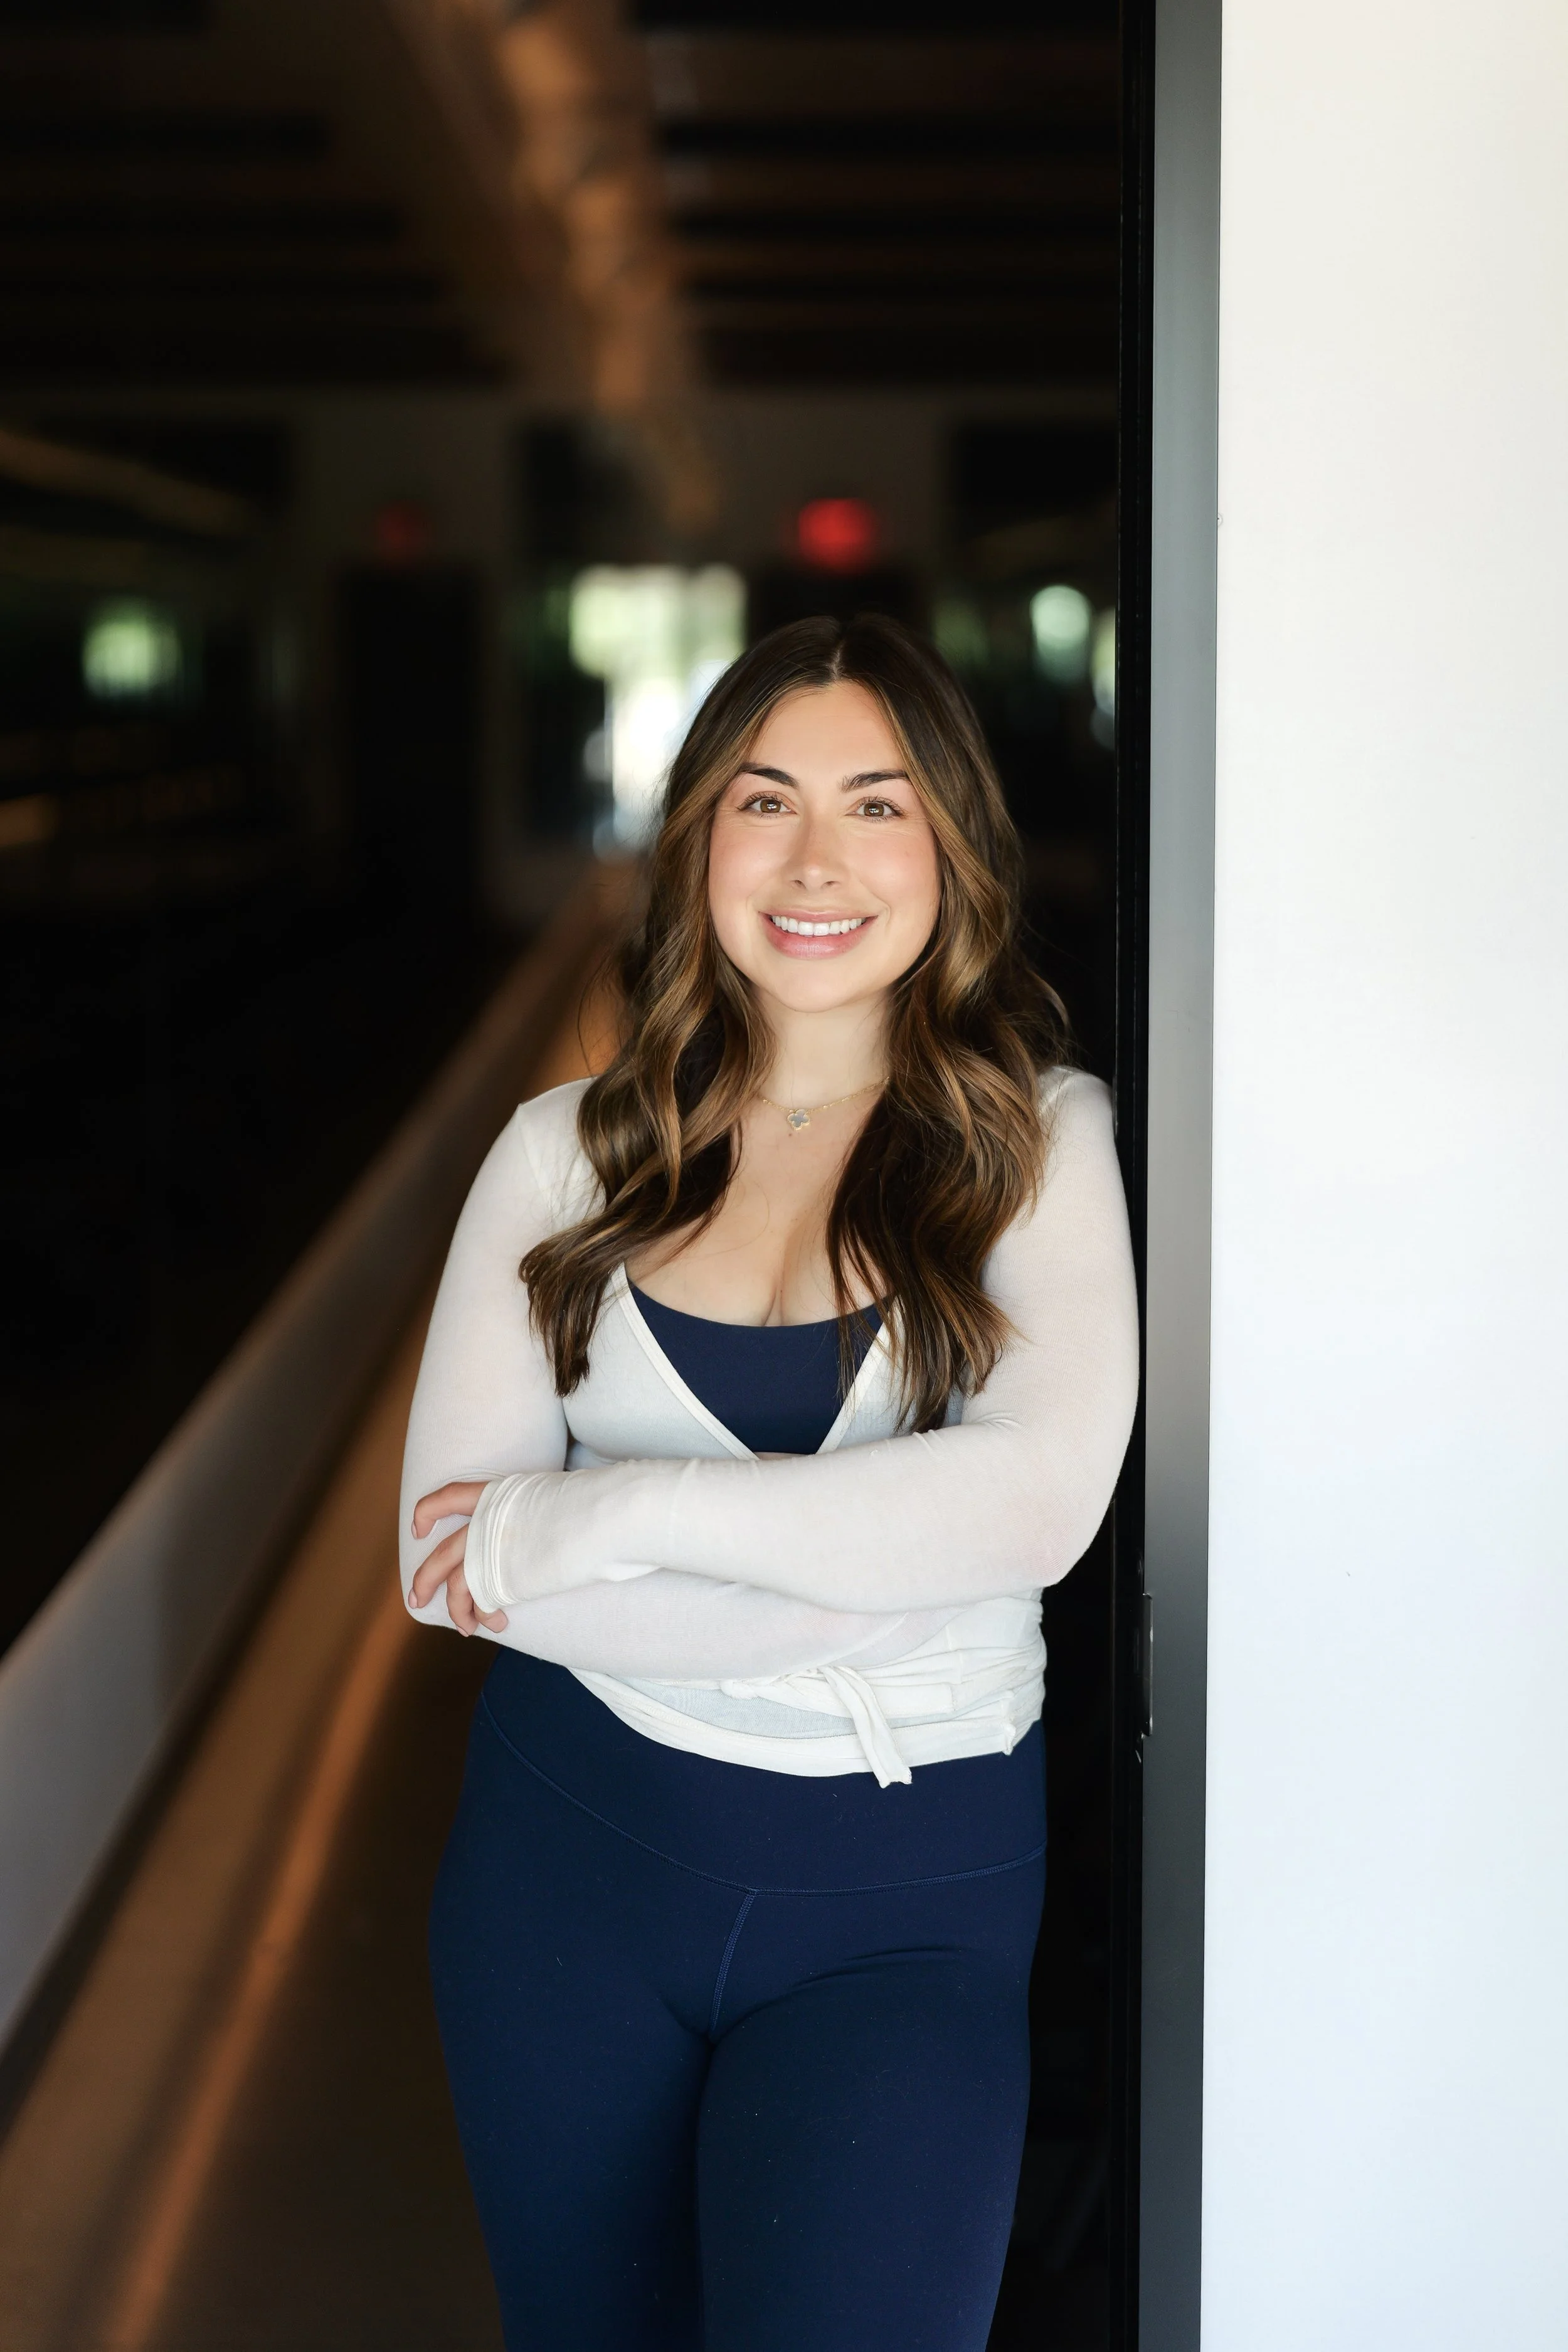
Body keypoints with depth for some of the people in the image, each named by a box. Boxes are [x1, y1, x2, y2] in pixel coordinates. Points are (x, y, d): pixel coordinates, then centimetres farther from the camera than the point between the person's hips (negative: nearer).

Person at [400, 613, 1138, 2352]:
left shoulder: (1037, 1139, -3)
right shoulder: (569, 1155, 1)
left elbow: (1039, 1498, -19)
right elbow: (447, 1551, -9)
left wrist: (603, 1517, -18)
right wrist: (869, 1580, -17)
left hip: (905, 1897, -2)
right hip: (575, 1841, 2)